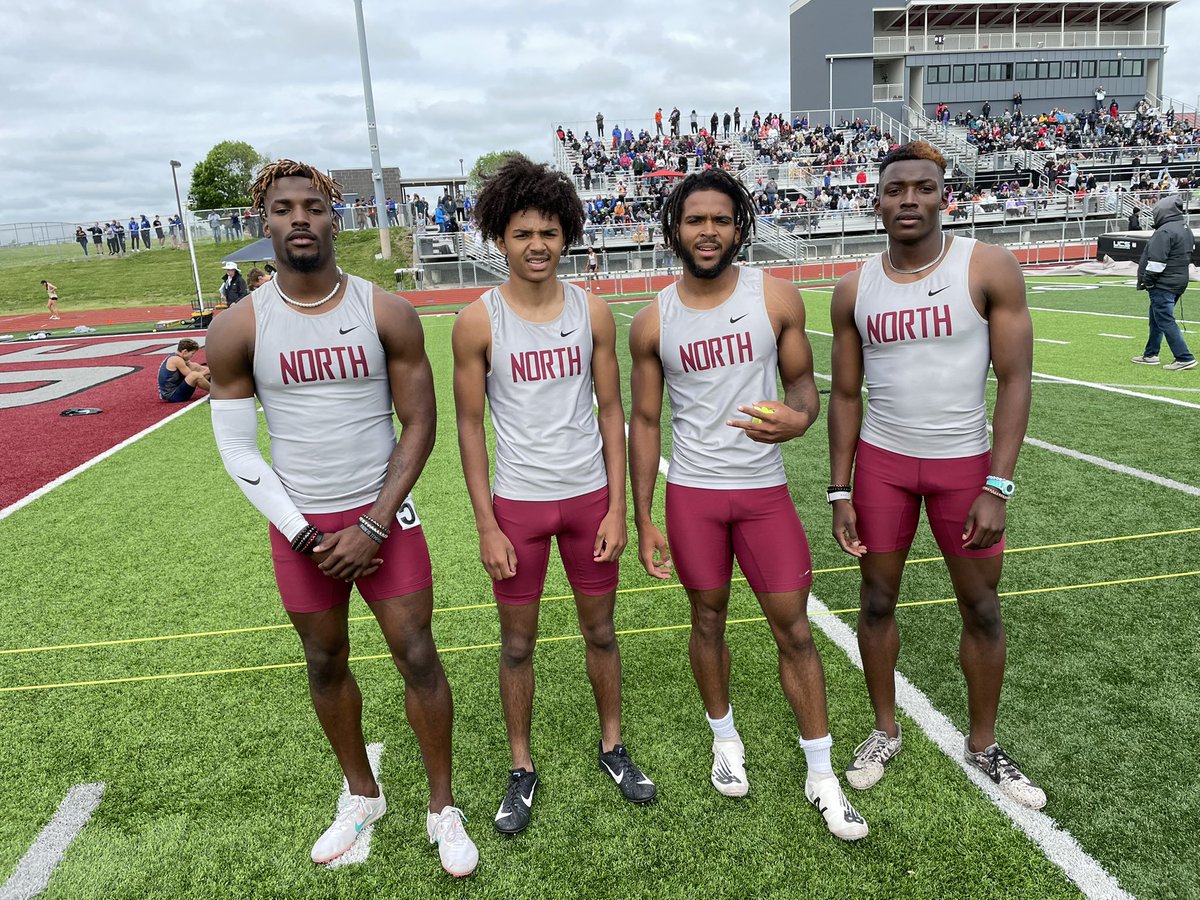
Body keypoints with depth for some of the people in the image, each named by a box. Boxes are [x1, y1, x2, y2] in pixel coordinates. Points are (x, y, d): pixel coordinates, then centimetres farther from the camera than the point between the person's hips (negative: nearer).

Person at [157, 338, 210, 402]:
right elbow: (192, 376, -17)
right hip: (172, 396, -11)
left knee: (195, 366, 14)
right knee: (195, 375, -30)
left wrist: (207, 369, 7)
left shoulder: (174, 357, 12)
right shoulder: (176, 360, -18)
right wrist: (206, 372, -5)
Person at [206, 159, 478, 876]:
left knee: (417, 656, 2)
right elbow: (237, 448, 0)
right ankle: (363, 795, 39)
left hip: (383, 516, -1)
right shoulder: (238, 330, -5)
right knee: (326, 664, 15)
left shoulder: (388, 314, -8)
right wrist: (302, 533, -7)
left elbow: (420, 425, -6)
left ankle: (444, 806, 24)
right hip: (299, 526, 2)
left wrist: (374, 526, -12)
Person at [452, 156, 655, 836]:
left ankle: (613, 747, 37)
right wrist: (486, 525, -6)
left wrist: (617, 507, -2)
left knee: (601, 631, 15)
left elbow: (611, 411, 2)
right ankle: (523, 769, 31)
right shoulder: (478, 322, -6)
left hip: (590, 497, 2)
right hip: (517, 504, -1)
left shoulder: (592, 311, -1)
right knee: (518, 643, 10)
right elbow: (470, 427, -2)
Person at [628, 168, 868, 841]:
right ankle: (725, 737, 38)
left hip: (765, 489, 0)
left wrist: (799, 418, -21)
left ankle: (822, 775, 21)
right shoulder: (653, 322, -1)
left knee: (794, 628, 4)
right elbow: (645, 420, 3)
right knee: (709, 620, 13)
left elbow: (803, 384, 5)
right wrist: (644, 519, 2)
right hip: (692, 494, 1)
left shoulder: (777, 298, -3)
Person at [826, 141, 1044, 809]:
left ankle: (983, 744, 31)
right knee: (877, 598, 10)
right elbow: (846, 395, 4)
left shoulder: (989, 269, -7)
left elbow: (1015, 380, -9)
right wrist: (840, 491, 0)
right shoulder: (855, 290, 1)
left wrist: (997, 487, -15)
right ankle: (886, 732, 31)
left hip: (966, 462, -2)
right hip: (881, 460, 2)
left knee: (982, 607, 9)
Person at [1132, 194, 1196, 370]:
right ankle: (1150, 355, 26)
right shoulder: (1186, 229, 16)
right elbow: (1187, 257, 22)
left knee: (1165, 321, -9)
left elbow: (1157, 261, -22)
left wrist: (1146, 281, -12)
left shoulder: (1165, 231, -17)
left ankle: (1185, 358, -11)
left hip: (1163, 285, -10)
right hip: (1179, 282, 10)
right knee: (1156, 320, 18)